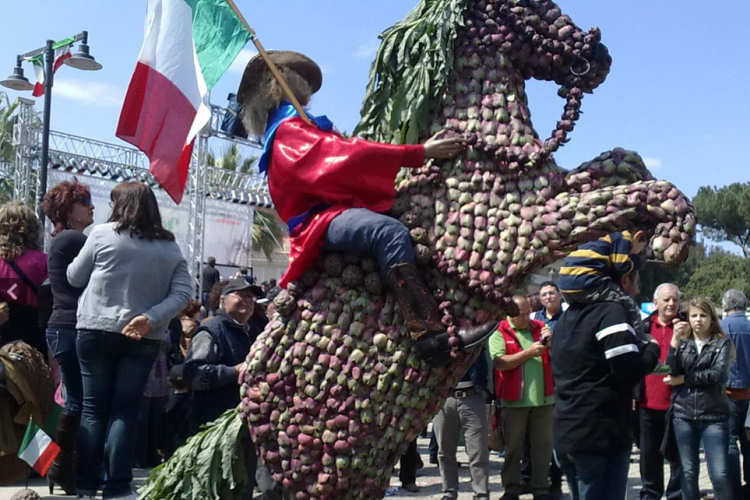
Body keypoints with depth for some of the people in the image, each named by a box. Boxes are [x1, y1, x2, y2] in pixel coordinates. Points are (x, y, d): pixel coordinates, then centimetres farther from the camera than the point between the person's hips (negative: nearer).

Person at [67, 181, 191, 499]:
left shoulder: (102, 234, -2)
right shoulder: (170, 248, 5)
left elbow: (74, 278, 6)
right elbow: (182, 294, -4)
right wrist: (150, 318, -10)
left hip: (96, 330, -1)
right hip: (144, 338, 1)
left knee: (93, 407, 7)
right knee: (125, 410, 6)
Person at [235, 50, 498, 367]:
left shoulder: (283, 133, 28)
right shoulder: (290, 130, -5)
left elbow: (340, 158, 25)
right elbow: (348, 156, -16)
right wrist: (419, 153, -17)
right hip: (323, 220, -11)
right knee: (390, 232, -37)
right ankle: (430, 337, -49)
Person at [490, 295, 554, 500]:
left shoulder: (540, 328, 9)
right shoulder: (498, 332, -1)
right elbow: (499, 362, -15)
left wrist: (552, 341, -8)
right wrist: (528, 352, -17)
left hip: (543, 398, 3)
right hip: (514, 400, -3)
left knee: (543, 446, 9)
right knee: (513, 447, 7)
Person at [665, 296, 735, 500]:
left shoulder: (722, 342, 5)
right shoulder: (682, 342, 10)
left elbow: (718, 374, -10)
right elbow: (671, 373, -4)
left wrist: (683, 379, -6)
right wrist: (675, 341, -14)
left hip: (714, 416, -2)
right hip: (683, 415, 2)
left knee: (720, 475, -7)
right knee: (688, 473, 9)